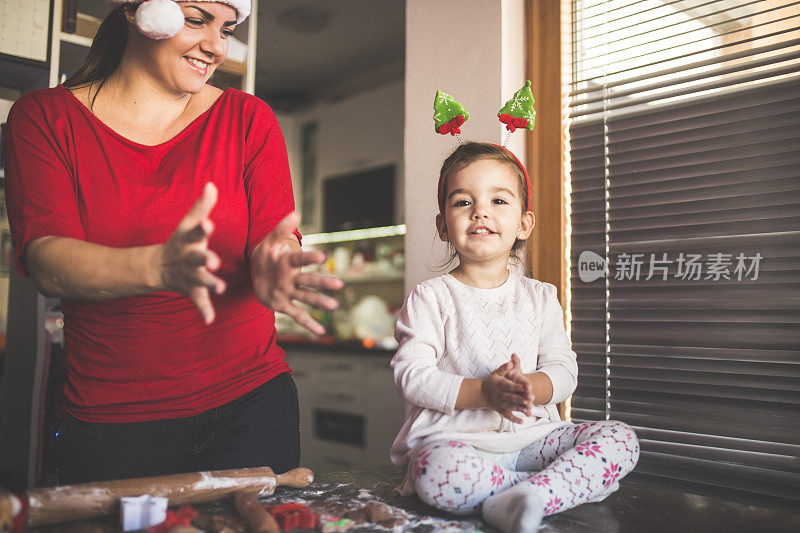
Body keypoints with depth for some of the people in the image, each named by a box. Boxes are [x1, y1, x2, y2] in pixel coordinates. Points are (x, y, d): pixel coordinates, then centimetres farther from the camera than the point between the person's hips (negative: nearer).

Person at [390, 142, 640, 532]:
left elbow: (563, 369, 6)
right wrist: (483, 392, -22)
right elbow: (411, 375, -9)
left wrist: (531, 386, -19)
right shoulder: (429, 299, 1)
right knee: (439, 473, -38)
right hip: (454, 437, -4)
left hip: (531, 435, 4)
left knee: (620, 439, -14)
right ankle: (574, 484, -23)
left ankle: (532, 495, -33)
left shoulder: (540, 297, 12)